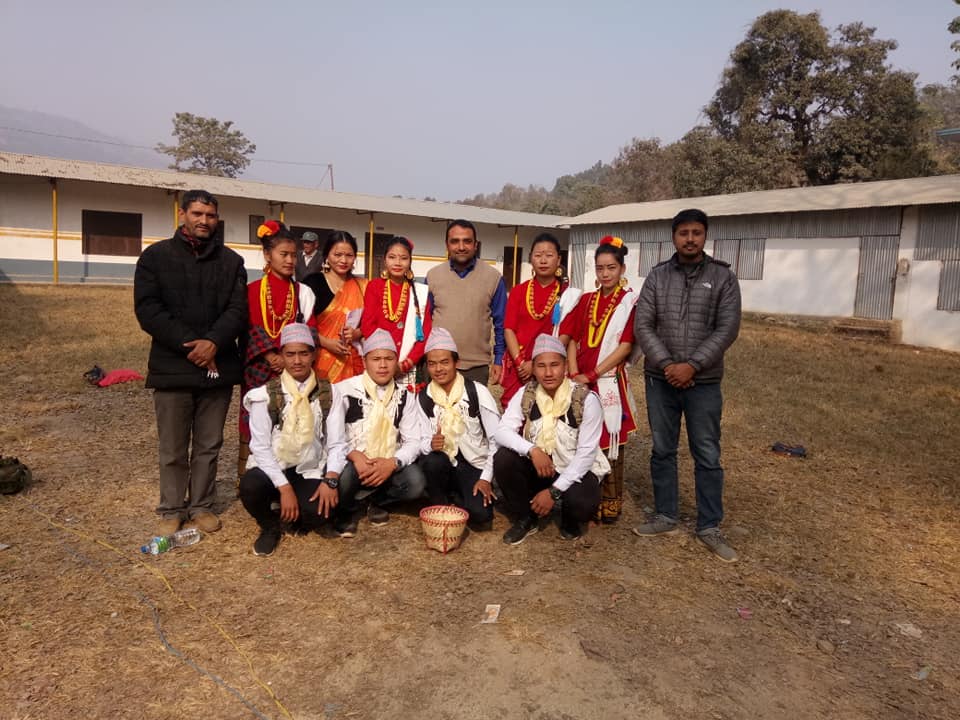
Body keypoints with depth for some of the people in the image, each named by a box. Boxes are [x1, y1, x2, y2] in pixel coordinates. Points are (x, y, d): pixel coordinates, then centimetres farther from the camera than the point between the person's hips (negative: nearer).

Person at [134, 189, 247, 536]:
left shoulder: (231, 261, 8)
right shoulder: (156, 256, 3)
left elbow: (237, 309, -1)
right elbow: (147, 309, -6)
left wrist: (213, 342, -18)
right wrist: (189, 345, -16)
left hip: (218, 366, 2)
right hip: (172, 366, -2)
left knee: (209, 445, 11)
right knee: (173, 448, 7)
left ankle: (201, 505, 24)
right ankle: (172, 509, 22)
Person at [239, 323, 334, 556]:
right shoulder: (266, 395, -4)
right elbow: (260, 446, -9)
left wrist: (330, 480, -16)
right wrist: (284, 487, -17)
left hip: (309, 472, 1)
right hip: (271, 468, 0)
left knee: (316, 514, -28)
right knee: (250, 486, -33)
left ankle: (293, 516, 12)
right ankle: (270, 527, 2)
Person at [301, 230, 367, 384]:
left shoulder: (362, 286, 7)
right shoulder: (313, 282, -2)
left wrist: (355, 334, -9)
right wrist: (326, 342, -15)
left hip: (351, 360, 3)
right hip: (320, 358, -2)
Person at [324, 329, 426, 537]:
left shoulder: (405, 397, 5)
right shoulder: (344, 390, -5)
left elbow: (413, 441, -3)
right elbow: (334, 439, -10)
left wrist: (393, 463, -22)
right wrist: (354, 455, -29)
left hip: (388, 465, 3)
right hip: (351, 463, -3)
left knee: (416, 482, -25)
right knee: (341, 478, -36)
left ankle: (376, 501, 10)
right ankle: (346, 511, 4)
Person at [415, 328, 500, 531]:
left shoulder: (477, 392, -11)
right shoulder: (423, 397, -2)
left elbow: (497, 438, -8)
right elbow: (422, 441, 0)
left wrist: (486, 477, -12)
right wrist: (431, 444, -24)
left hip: (475, 466, -2)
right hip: (442, 466, 2)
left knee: (480, 516, -25)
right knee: (433, 460, -33)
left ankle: (454, 497, 9)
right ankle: (440, 509, -5)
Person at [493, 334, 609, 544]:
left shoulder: (587, 399, -18)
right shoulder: (525, 395, -8)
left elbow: (586, 454, -18)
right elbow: (501, 432, -16)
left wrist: (554, 491, -22)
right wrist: (532, 450, -34)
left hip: (575, 471, -3)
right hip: (538, 468, 3)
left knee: (581, 503, -34)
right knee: (503, 459, -23)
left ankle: (570, 520, 7)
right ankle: (524, 519, 1)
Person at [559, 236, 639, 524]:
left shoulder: (630, 302, -3)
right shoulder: (586, 300, 11)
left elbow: (625, 346, -11)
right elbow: (572, 339, 6)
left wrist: (592, 375, -15)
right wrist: (574, 374, -8)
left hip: (609, 381, -4)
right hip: (581, 381, 4)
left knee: (608, 443, 4)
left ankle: (609, 504, 17)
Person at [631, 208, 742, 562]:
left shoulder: (723, 277, 0)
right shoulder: (657, 276, 4)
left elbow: (727, 329, -7)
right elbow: (642, 325, -2)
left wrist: (692, 365, -16)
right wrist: (667, 364, -14)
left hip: (704, 382, -1)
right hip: (660, 380, 2)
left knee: (707, 456, 5)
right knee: (662, 451, 11)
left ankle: (709, 527, 18)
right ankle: (665, 516, 26)